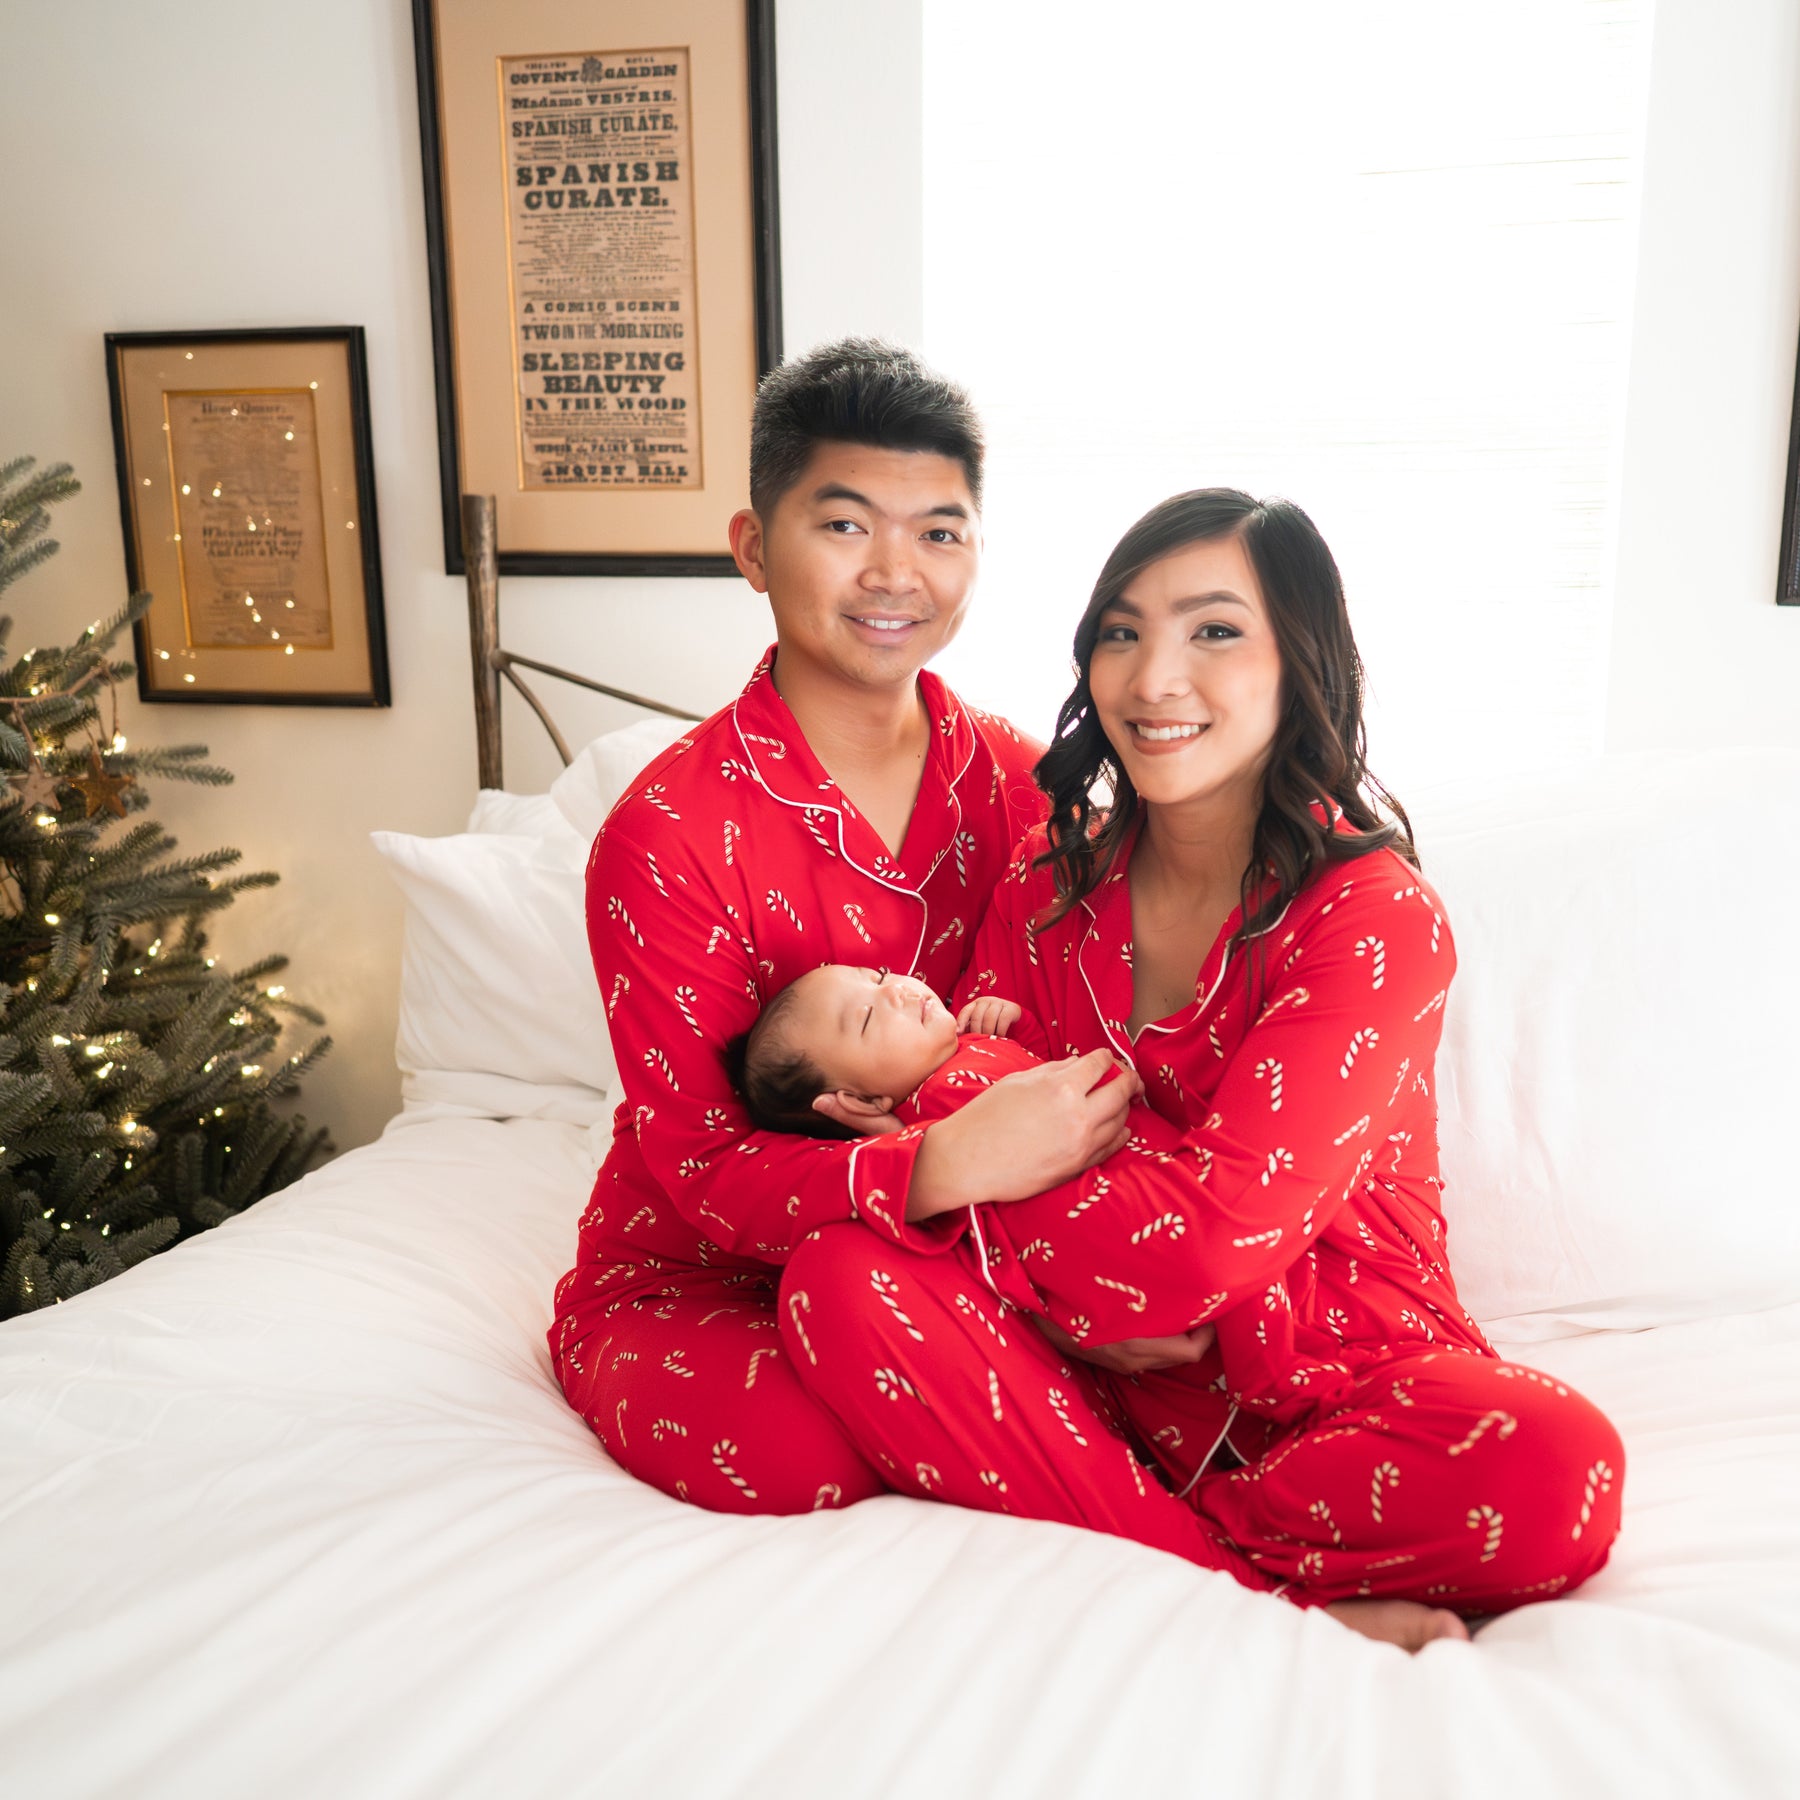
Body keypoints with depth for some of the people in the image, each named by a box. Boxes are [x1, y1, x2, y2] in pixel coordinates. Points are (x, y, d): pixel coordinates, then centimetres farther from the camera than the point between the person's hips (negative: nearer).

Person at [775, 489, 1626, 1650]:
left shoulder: (1378, 919, -16)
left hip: (1345, 1368, -3)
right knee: (838, 1277, -22)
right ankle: (1278, 1604, -21)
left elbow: (1219, 1232, -24)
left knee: (1555, 1471, -33)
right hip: (1122, 1364, 4)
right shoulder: (1052, 882, 1)